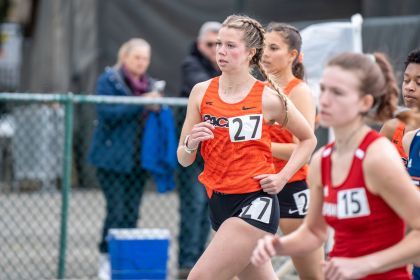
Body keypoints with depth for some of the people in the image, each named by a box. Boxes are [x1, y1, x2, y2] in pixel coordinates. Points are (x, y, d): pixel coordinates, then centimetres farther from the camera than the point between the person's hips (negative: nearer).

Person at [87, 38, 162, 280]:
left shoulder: (149, 84, 16)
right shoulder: (109, 80, -2)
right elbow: (107, 113, -16)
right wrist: (140, 105, -20)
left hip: (138, 158, 6)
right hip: (113, 158, -5)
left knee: (132, 213, 4)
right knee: (117, 211, -9)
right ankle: (107, 260, 1)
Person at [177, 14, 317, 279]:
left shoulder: (269, 98, -6)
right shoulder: (202, 92, 3)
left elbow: (309, 139, 9)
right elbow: (184, 159, 7)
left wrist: (282, 177, -3)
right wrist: (190, 144, -15)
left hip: (255, 201, -5)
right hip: (219, 202, 5)